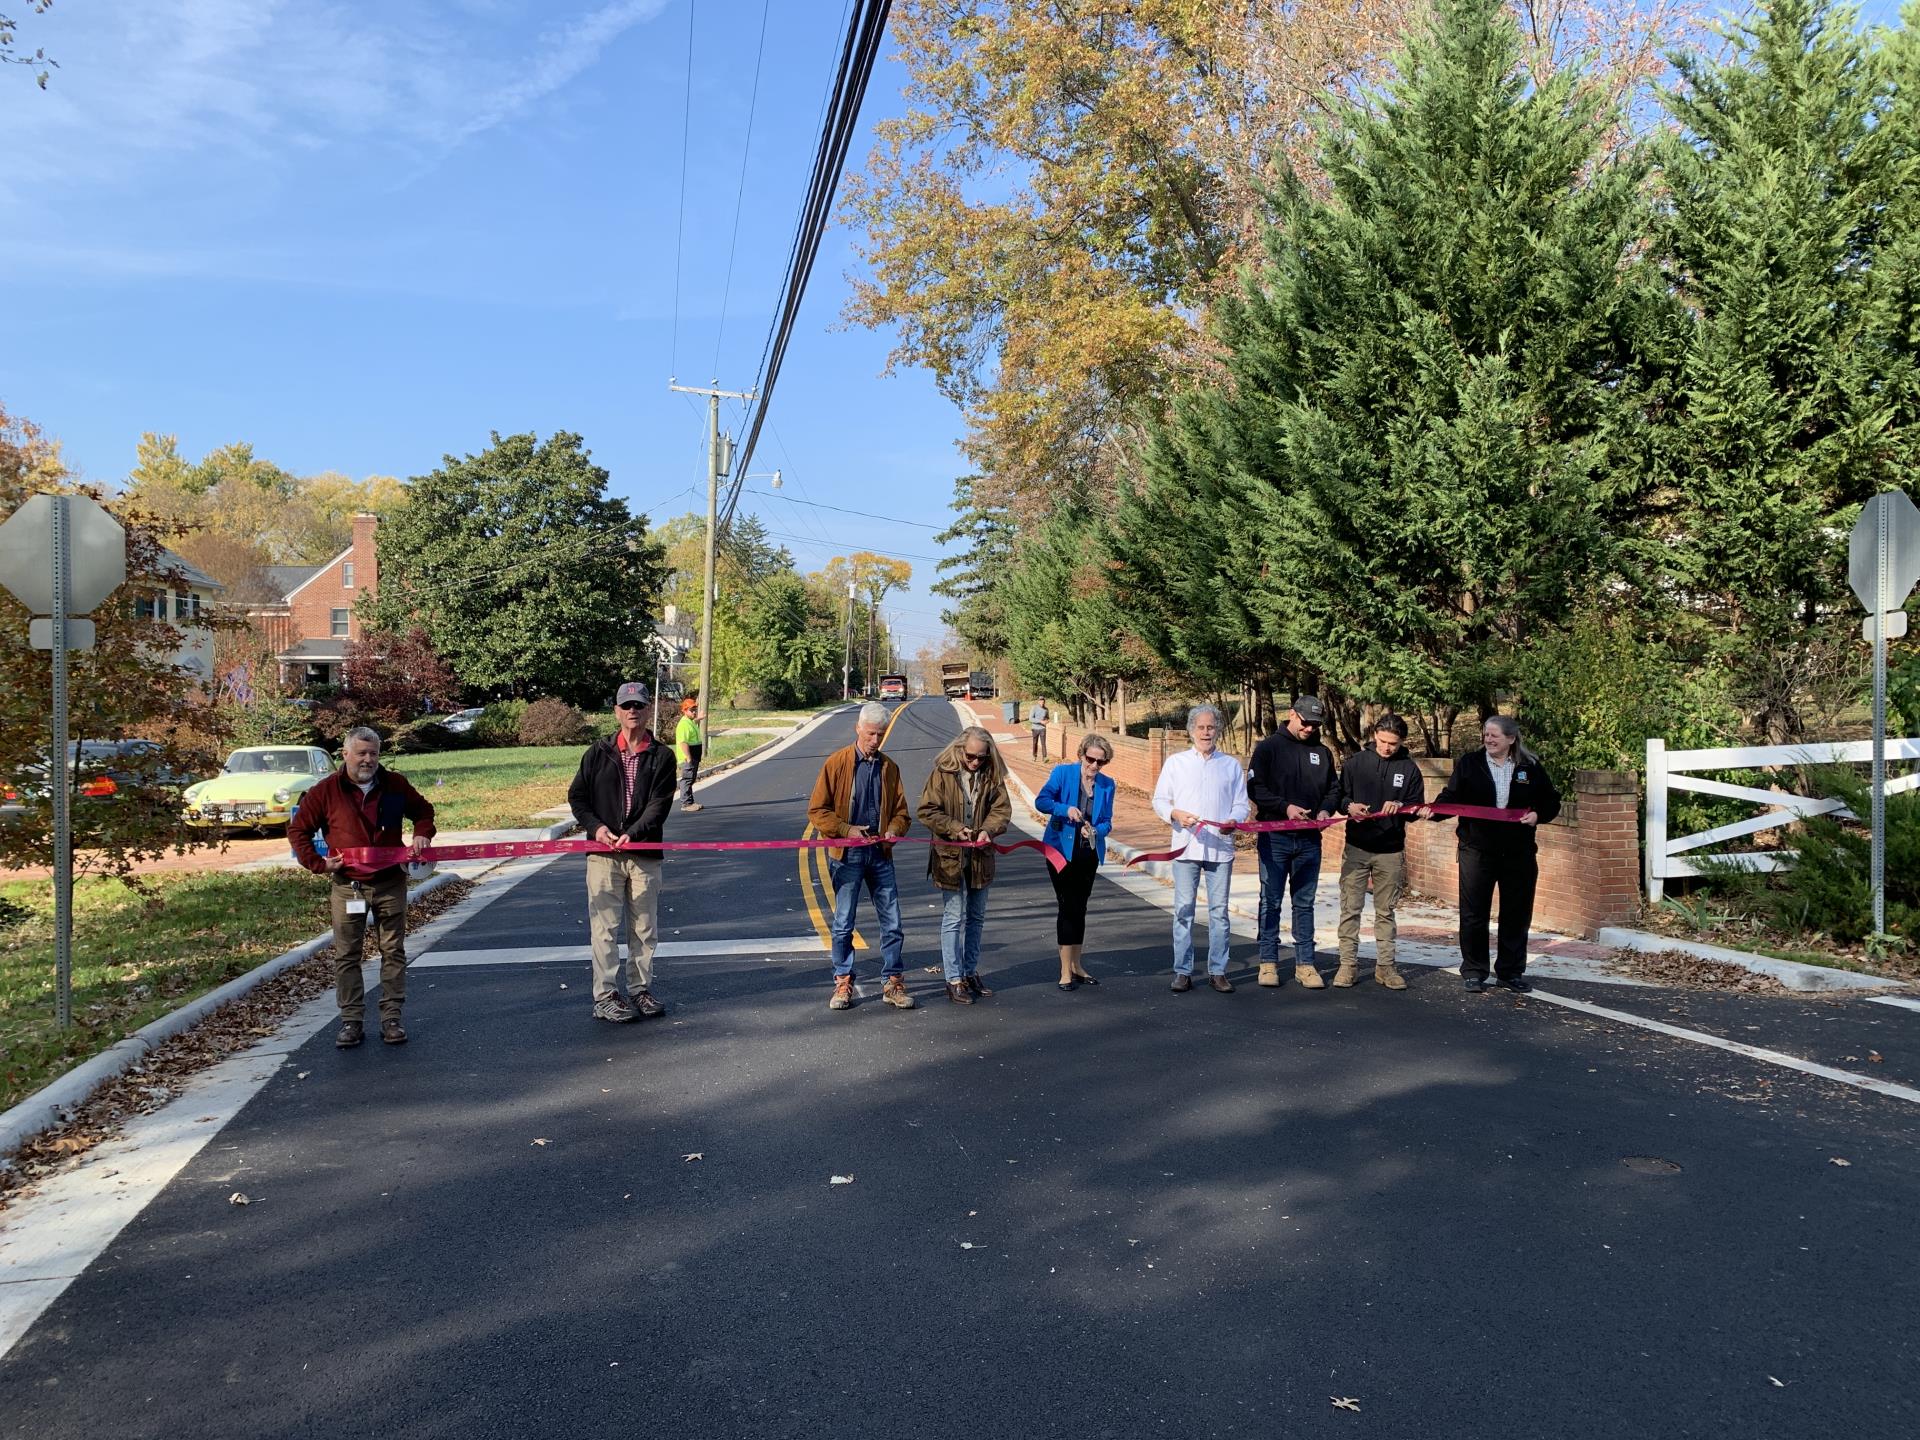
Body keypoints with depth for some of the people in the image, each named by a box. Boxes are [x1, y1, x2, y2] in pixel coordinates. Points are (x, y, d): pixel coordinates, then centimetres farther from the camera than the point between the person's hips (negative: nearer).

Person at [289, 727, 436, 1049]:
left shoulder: (395, 785, 0)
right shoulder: (326, 791, -5)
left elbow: (423, 810, 16)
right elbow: (298, 829, 3)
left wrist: (422, 834, -4)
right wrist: (317, 863, -6)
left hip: (390, 884, 1)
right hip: (347, 886, -1)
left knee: (393, 952, 5)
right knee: (346, 956, 4)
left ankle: (391, 1018, 13)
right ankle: (351, 1021, 13)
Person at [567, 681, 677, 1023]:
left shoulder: (662, 757, 3)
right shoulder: (598, 753, 5)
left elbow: (659, 804, -6)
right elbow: (577, 796, 7)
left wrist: (633, 834, -21)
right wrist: (595, 826, -10)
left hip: (645, 854, 1)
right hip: (603, 854, -1)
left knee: (645, 928, 9)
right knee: (605, 927, -1)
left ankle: (640, 989, 22)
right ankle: (605, 997, 5)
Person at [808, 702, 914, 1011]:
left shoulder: (889, 767, 8)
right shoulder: (837, 763, -4)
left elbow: (901, 812, 14)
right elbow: (817, 810, -4)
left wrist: (894, 830, -7)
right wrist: (846, 830, -15)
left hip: (880, 854, 3)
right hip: (847, 854, -3)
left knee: (892, 923, 4)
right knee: (843, 924, 5)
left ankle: (892, 983, 16)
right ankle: (843, 984, 18)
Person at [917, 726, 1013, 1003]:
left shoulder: (992, 777, 1)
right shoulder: (942, 774, -9)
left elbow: (1002, 809, -2)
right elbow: (927, 811, -9)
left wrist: (987, 830, -20)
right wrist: (954, 828, -20)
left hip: (980, 857, 5)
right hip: (950, 857, -5)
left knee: (976, 918, 15)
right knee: (954, 918, -2)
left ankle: (971, 974, 28)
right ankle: (954, 980, 5)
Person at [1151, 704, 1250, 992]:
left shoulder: (1231, 765, 11)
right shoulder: (1175, 762, 9)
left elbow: (1241, 804, 10)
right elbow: (1159, 800, 8)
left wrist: (1233, 821, -12)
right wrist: (1176, 814, -13)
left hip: (1221, 847, 1)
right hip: (1186, 846, -1)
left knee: (1219, 911, 4)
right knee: (1183, 910, 0)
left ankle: (1217, 971, 12)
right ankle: (1183, 971, 6)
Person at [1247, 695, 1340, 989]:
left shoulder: (1322, 752, 11)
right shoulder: (1268, 747, -1)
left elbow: (1333, 788, 16)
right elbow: (1255, 788, -7)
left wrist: (1325, 810, -5)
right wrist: (1285, 807, -18)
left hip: (1309, 839, 3)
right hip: (1275, 836, -3)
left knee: (1305, 903, 8)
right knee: (1271, 902, 2)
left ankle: (1305, 963, 13)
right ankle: (1269, 962, 10)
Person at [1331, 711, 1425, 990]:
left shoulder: (1409, 769, 3)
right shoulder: (1356, 763, 2)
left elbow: (1417, 807, 5)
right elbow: (1338, 798, 5)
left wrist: (1400, 807, -17)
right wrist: (1349, 806, -17)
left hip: (1390, 851, 1)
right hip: (1356, 847, 0)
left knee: (1385, 911, 8)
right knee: (1350, 908, 0)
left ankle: (1385, 966, 15)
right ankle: (1348, 964, 7)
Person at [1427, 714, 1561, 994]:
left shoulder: (1531, 766, 2)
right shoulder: (1469, 763, 1)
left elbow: (1551, 801, 9)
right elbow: (1452, 796, -3)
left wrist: (1538, 815, -11)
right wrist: (1435, 808, -22)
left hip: (1518, 852, 1)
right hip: (1477, 849, -1)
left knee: (1516, 914, 9)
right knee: (1474, 913, 2)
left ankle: (1511, 972, 22)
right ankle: (1473, 972, 14)